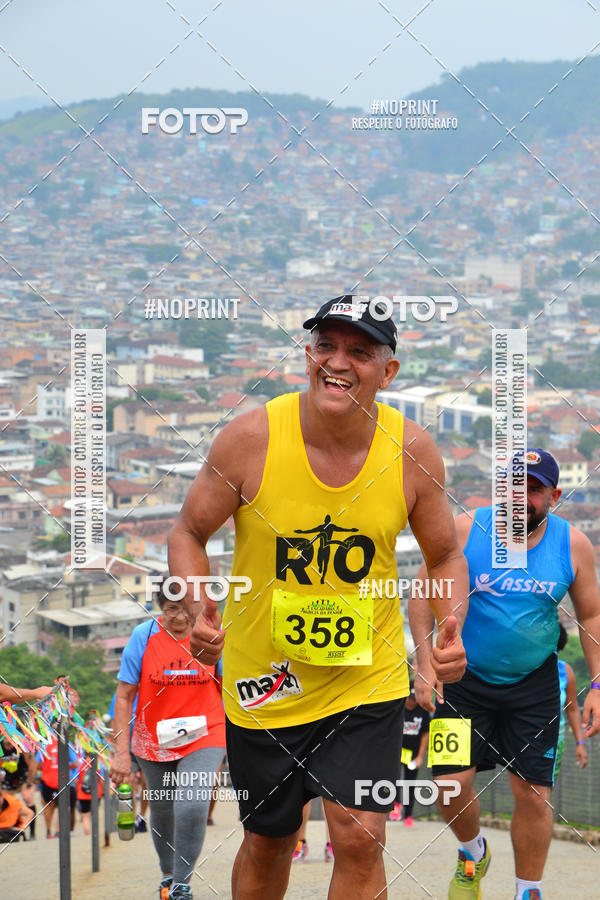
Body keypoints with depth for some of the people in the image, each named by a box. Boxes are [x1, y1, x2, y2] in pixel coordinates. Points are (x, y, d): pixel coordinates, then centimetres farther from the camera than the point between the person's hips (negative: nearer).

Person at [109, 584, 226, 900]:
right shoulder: (143, 636, -11)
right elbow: (124, 696, -7)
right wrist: (121, 753, -11)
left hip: (204, 737, -1)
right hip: (154, 741, 1)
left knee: (192, 806, -20)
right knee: (162, 810, 15)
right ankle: (167, 873, 41)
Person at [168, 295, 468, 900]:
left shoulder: (412, 452, -10)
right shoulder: (250, 438, -15)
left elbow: (445, 557, 5)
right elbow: (188, 532, -2)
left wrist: (451, 629, -15)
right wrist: (200, 611, -21)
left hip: (367, 680, 0)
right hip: (264, 680, 0)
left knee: (359, 839, -10)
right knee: (268, 843, 15)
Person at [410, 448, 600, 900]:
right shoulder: (464, 531, -11)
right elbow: (423, 594, -1)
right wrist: (426, 662, -9)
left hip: (535, 685, 1)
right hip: (464, 678, -1)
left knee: (534, 794, -2)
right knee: (451, 785, -7)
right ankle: (473, 853, 27)